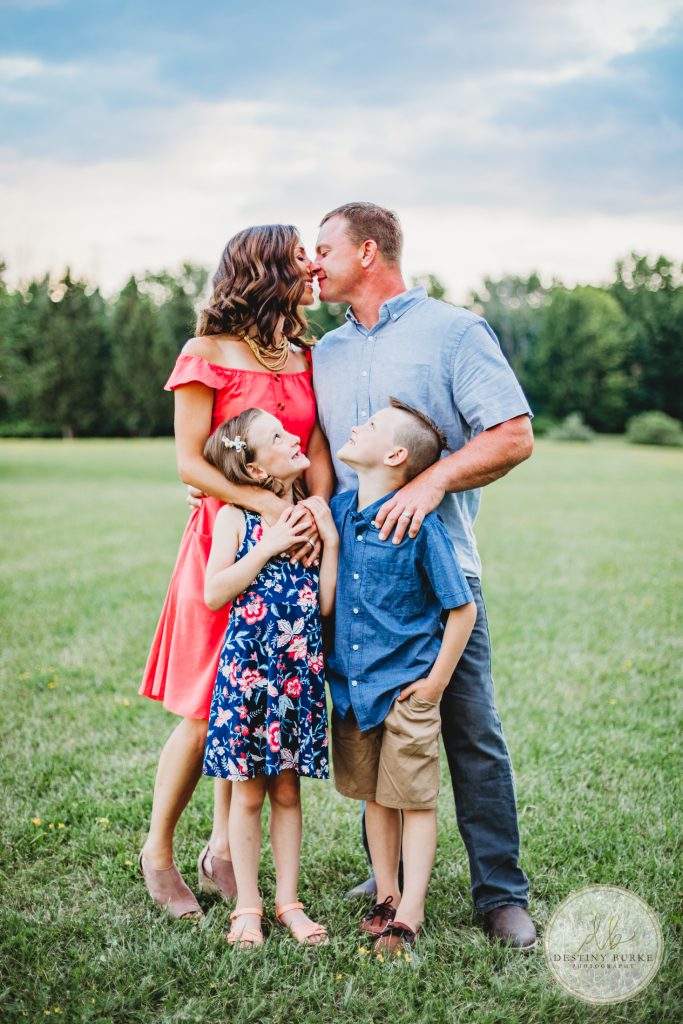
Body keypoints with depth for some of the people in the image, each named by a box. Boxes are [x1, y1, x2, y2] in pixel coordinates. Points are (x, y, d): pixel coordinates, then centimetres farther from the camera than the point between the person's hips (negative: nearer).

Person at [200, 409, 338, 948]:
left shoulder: (313, 515, 7)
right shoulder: (236, 516, -2)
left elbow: (326, 603, 1)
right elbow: (214, 593, -11)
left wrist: (331, 540, -5)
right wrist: (269, 545, -13)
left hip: (300, 667, 3)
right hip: (249, 665, -3)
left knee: (288, 790, 11)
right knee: (249, 792, 6)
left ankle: (288, 901, 23)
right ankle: (248, 906, 19)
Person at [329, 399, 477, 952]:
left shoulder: (419, 524, -17)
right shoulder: (339, 510, 1)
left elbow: (462, 608, -12)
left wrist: (437, 681, -10)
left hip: (407, 687, -5)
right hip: (351, 685, 6)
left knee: (415, 801, 5)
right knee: (375, 797, 16)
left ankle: (409, 915, 15)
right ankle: (385, 898, 30)